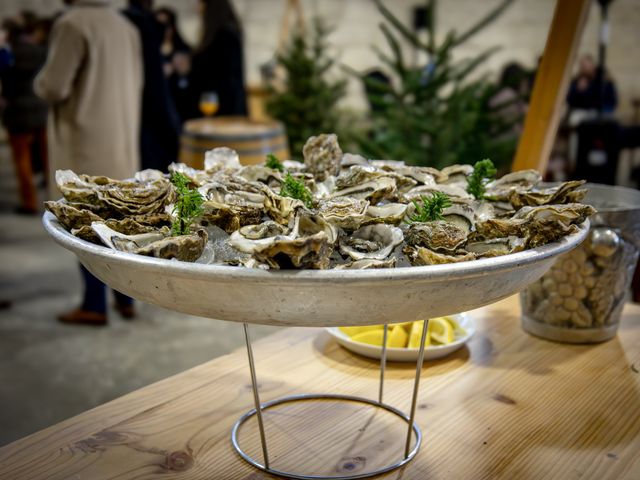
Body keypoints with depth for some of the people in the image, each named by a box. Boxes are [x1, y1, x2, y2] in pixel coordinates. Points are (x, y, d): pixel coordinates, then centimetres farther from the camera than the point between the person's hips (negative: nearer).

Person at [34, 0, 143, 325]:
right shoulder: (126, 26, 8)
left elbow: (53, 86, -15)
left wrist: (39, 82, 4)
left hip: (84, 140, -6)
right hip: (122, 140, 7)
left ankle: (95, 305, 7)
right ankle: (125, 298, 18)